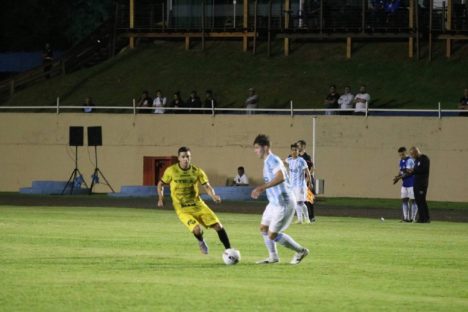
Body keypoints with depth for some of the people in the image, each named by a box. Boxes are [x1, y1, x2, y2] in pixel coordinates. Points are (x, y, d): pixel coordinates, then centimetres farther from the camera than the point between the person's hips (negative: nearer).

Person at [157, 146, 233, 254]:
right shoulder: (171, 171, -6)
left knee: (218, 226, -8)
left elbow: (207, 186, -6)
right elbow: (161, 184, 9)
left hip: (198, 205, 3)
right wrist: (161, 199, -4)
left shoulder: (197, 171, -3)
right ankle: (201, 242, 11)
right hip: (182, 210, -3)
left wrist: (213, 196, -27)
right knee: (197, 229, -25)